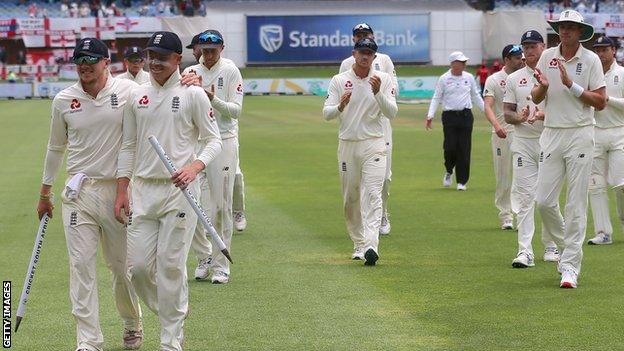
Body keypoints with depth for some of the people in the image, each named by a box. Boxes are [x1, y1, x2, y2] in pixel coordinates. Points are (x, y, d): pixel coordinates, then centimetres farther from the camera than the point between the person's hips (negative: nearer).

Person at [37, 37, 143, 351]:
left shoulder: (129, 92, -5)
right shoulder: (63, 100, 4)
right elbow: (56, 147, 16)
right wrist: (44, 193, 21)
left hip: (118, 189, -2)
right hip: (78, 193, 2)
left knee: (122, 263, 9)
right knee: (81, 265, -5)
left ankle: (132, 323, 34)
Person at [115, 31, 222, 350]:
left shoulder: (193, 94, -2)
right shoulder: (136, 96, 10)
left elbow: (213, 140, 0)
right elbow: (128, 146, 14)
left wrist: (194, 167, -19)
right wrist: (121, 192, 9)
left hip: (179, 190, -4)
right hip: (142, 190, 4)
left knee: (171, 265, -5)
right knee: (138, 266, 1)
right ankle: (172, 312, 27)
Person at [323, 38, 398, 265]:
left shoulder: (384, 79, 2)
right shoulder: (339, 80, 4)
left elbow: (392, 113, -7)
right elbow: (326, 113, -3)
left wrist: (378, 93, -23)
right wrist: (340, 106, -24)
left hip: (374, 145, -2)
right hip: (347, 144, 2)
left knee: (372, 195, -15)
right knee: (350, 198, 8)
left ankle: (371, 246, -25)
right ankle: (359, 244, 22)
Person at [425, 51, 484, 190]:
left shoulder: (469, 77, 8)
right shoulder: (444, 79, 0)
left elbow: (476, 96, 17)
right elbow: (436, 98, 1)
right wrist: (430, 116, -8)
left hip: (466, 115, 2)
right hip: (449, 116, -2)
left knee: (464, 149, -1)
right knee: (450, 148, -9)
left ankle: (462, 181, 6)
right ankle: (449, 171, 21)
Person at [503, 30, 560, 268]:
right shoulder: (514, 79, 10)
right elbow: (507, 113, 8)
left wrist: (544, 114, -21)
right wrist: (520, 117, -15)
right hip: (523, 142, 1)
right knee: (524, 196, -7)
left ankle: (551, 246, 18)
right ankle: (524, 251, -11)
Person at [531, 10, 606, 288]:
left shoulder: (591, 60, -2)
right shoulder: (547, 57, 9)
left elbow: (600, 102, -5)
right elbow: (536, 98, 12)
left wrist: (571, 85, -15)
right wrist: (542, 87, -10)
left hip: (580, 135, -4)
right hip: (551, 134, 4)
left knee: (576, 204, -4)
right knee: (544, 200, -1)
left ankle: (570, 265, -2)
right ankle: (565, 245, 24)